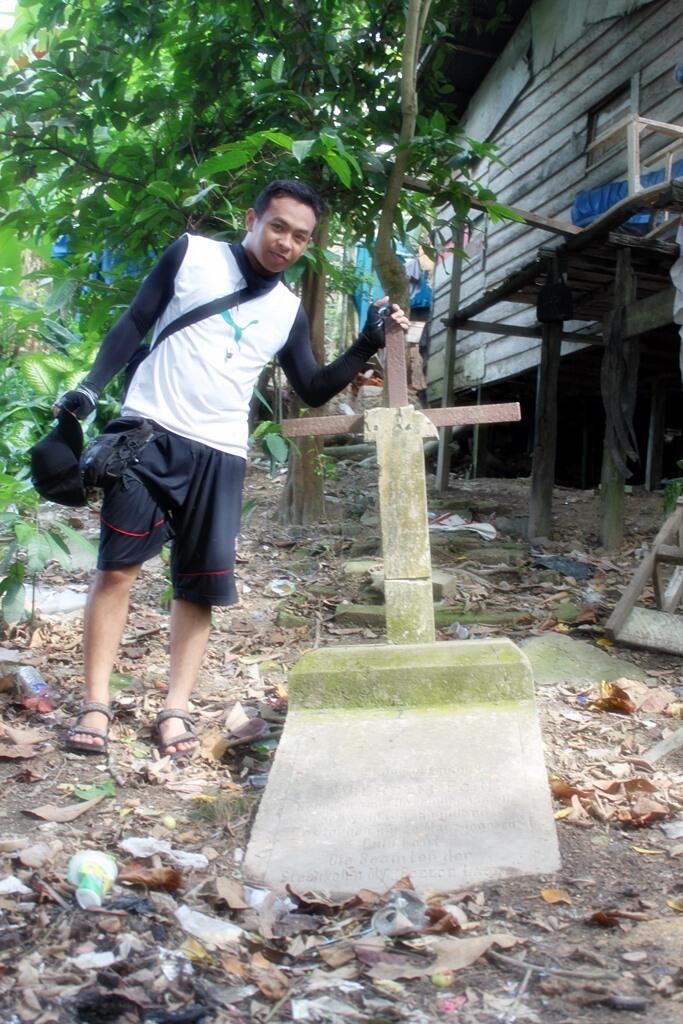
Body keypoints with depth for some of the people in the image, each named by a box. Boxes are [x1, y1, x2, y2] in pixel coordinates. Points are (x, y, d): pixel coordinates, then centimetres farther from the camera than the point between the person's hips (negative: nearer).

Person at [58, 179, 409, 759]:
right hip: (147, 431, -3)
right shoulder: (192, 254, 4)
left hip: (219, 453, 3)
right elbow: (134, 325, 5)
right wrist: (90, 389, -5)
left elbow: (313, 391, 14)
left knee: (201, 582, 2)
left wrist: (367, 346, 2)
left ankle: (176, 707, 10)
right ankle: (96, 704, 1)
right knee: (118, 565, -6)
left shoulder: (288, 310, 12)